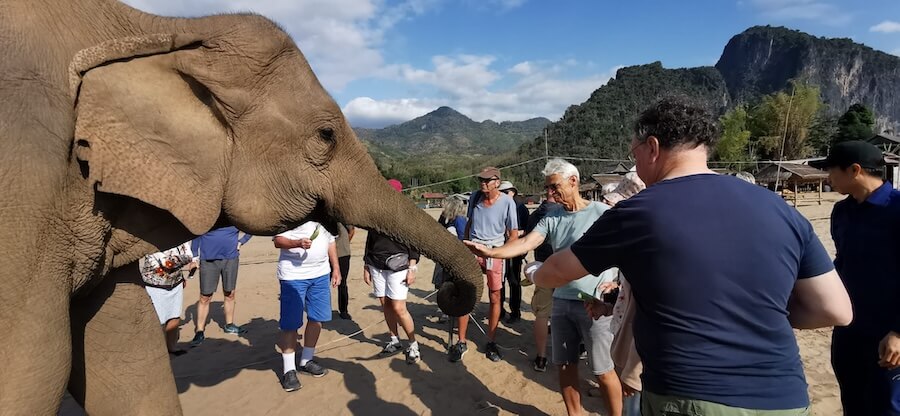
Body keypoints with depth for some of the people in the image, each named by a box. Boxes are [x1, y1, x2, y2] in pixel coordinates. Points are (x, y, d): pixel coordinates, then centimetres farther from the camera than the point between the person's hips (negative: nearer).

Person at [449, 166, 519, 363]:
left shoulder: (507, 202, -8)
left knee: (495, 299, 5)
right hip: (472, 250, 3)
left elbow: (514, 234, -4)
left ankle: (491, 343, 20)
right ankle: (461, 343, 10)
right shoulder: (474, 197, 4)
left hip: (494, 252, -2)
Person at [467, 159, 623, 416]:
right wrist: (491, 252, -19)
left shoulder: (601, 213, -9)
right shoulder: (552, 218, 6)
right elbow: (525, 243, -5)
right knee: (565, 366, 15)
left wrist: (610, 284, -18)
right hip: (561, 302, 5)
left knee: (603, 371, 5)